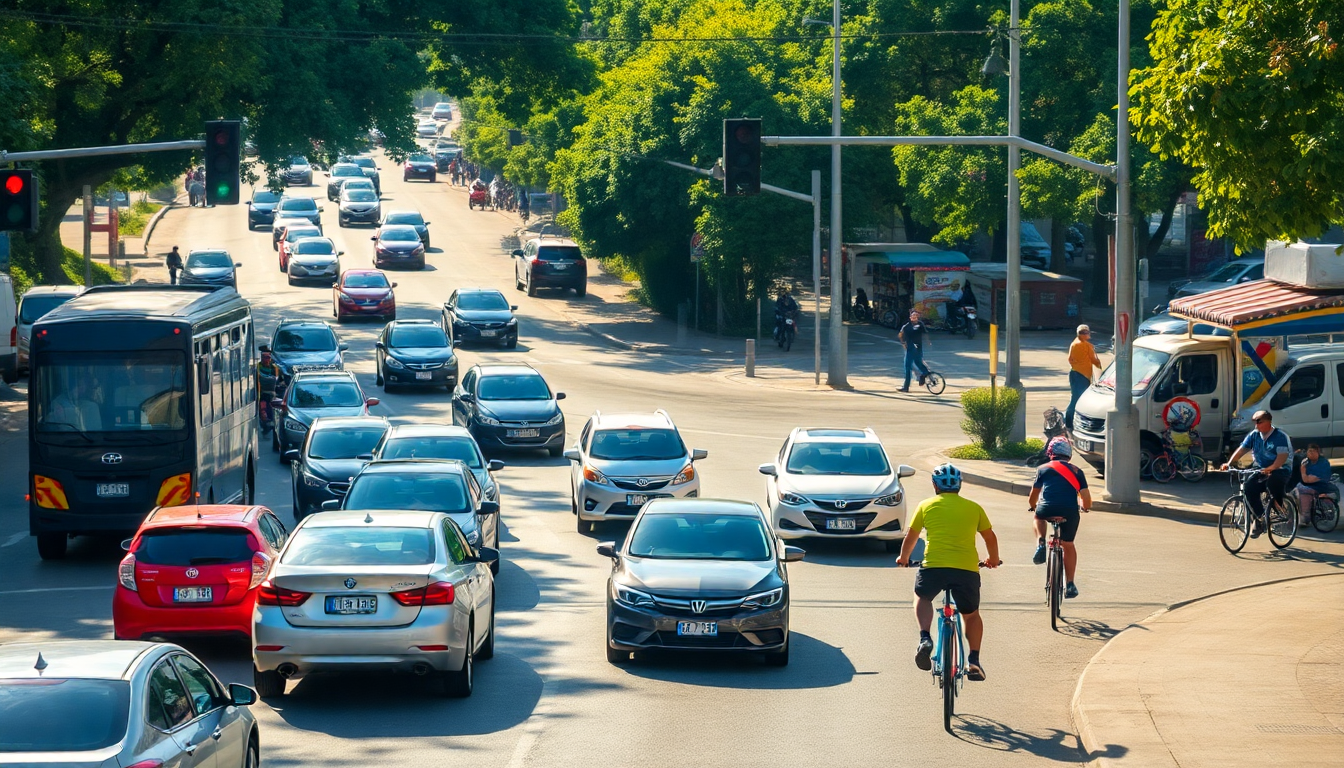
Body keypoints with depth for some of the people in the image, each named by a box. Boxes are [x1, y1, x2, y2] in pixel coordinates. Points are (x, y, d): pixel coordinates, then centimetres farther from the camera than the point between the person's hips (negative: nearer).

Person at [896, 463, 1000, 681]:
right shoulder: (973, 508, 14)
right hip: (967, 569, 1)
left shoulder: (926, 506, 11)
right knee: (972, 615, 22)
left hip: (934, 566, -1)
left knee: (922, 597, 28)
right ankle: (974, 661, 9)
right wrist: (993, 559, 43)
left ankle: (925, 638, 5)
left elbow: (911, 536, 19)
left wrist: (903, 558, 39)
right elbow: (990, 537, 23)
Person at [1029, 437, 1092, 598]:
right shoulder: (1077, 472, 19)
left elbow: (1032, 498, 23)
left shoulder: (1043, 469, 18)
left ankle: (1040, 543, 8)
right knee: (1068, 546, 23)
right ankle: (1070, 585, 18)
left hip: (1047, 510, -1)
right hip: (1070, 512, 1)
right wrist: (1086, 508, 34)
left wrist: (1033, 506, 45)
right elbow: (1086, 497, 11)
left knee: (1038, 517, 35)